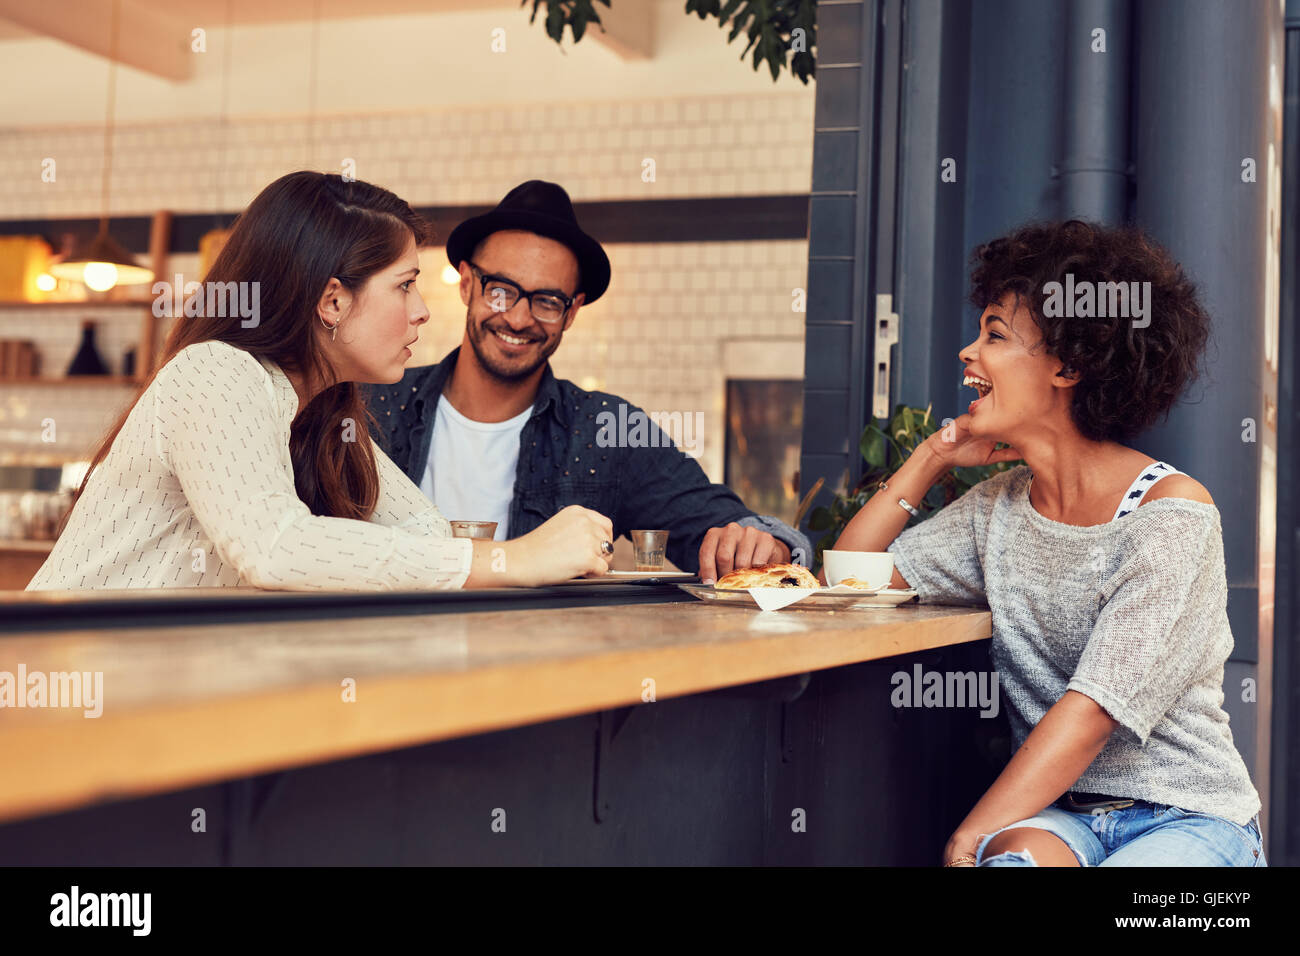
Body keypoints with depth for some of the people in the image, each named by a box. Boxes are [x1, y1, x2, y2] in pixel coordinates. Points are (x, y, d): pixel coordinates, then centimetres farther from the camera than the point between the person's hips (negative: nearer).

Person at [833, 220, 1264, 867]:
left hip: (1186, 818, -4)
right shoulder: (998, 508, 8)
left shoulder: (1172, 513, -12)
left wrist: (966, 841, -22)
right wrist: (932, 457, 5)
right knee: (1017, 859, -32)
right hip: (1055, 813, 4)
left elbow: (1093, 709, -18)